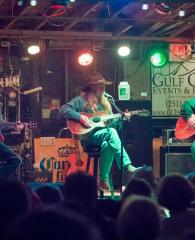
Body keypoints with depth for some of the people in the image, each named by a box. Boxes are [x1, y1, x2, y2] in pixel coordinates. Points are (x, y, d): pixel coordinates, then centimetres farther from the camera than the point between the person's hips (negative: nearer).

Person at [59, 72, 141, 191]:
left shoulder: (105, 103, 21)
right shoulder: (82, 100, 2)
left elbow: (112, 123, 20)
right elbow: (63, 110, -8)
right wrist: (79, 116, -19)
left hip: (104, 137, 5)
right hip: (87, 137, -5)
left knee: (107, 144, -32)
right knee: (110, 132, -31)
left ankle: (103, 180, -22)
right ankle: (127, 167, -38)